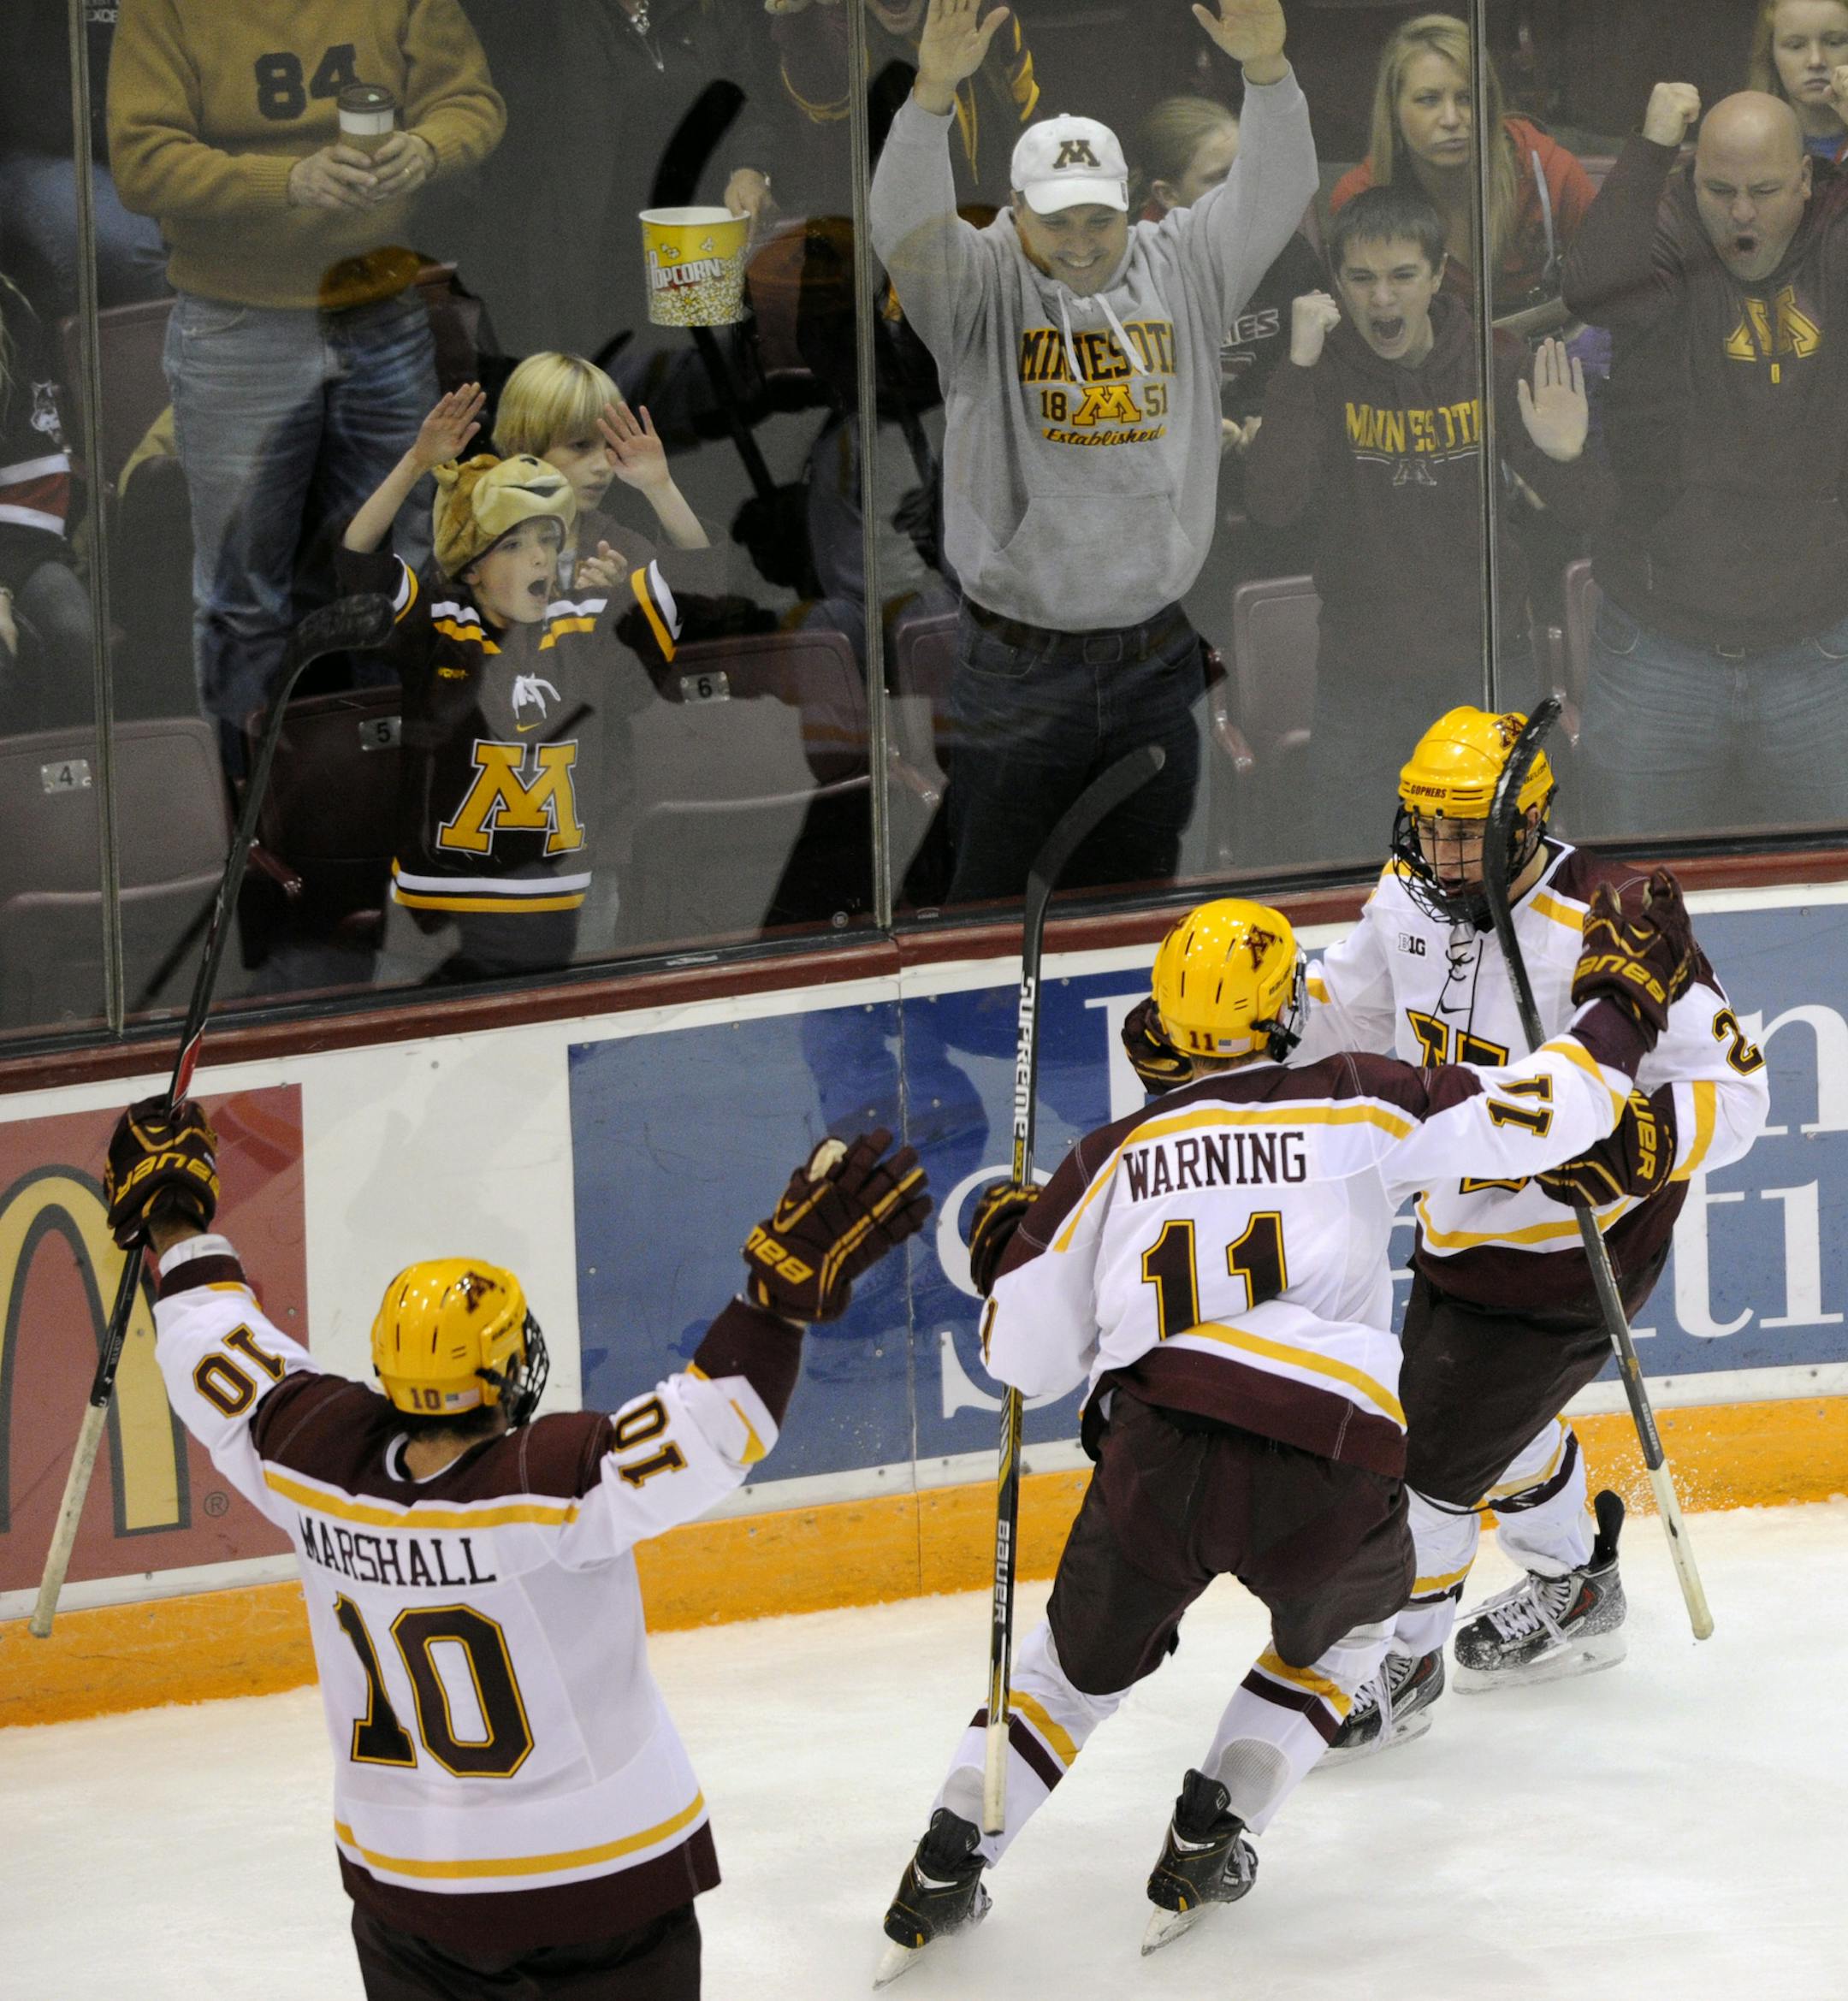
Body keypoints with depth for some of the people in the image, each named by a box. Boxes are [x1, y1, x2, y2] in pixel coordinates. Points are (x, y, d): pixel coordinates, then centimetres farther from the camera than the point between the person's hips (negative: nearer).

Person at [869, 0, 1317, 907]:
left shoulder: (1181, 271, 6)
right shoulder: (983, 290, -3)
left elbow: (1274, 193, -4)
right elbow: (906, 224, -21)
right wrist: (935, 90, -38)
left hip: (1153, 664, 3)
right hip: (1016, 672, -3)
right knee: (994, 898, 0)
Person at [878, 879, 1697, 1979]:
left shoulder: (1114, 1157, 14)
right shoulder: (1357, 1106, 8)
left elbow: (1028, 1358, 16)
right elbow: (1533, 1115, 4)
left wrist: (1010, 1257, 37)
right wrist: (1621, 1004, 20)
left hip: (1156, 1455, 2)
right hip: (1329, 1470, -2)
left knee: (1085, 1656, 27)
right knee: (1344, 1627, 31)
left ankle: (948, 1863, 18)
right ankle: (1206, 1843, 21)